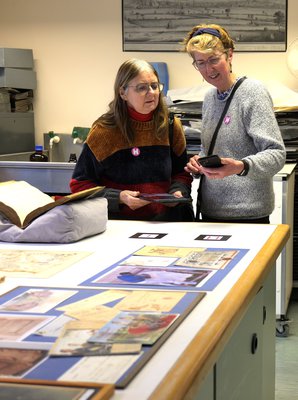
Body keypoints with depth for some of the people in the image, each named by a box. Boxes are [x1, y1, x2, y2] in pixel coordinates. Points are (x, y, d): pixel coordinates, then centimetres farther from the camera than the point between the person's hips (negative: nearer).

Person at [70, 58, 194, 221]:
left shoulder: (171, 125, 8)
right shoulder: (104, 130, -3)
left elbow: (181, 173, 20)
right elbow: (79, 185, 0)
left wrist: (178, 191, -2)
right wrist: (118, 197, -14)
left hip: (165, 220, 3)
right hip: (118, 223, -3)